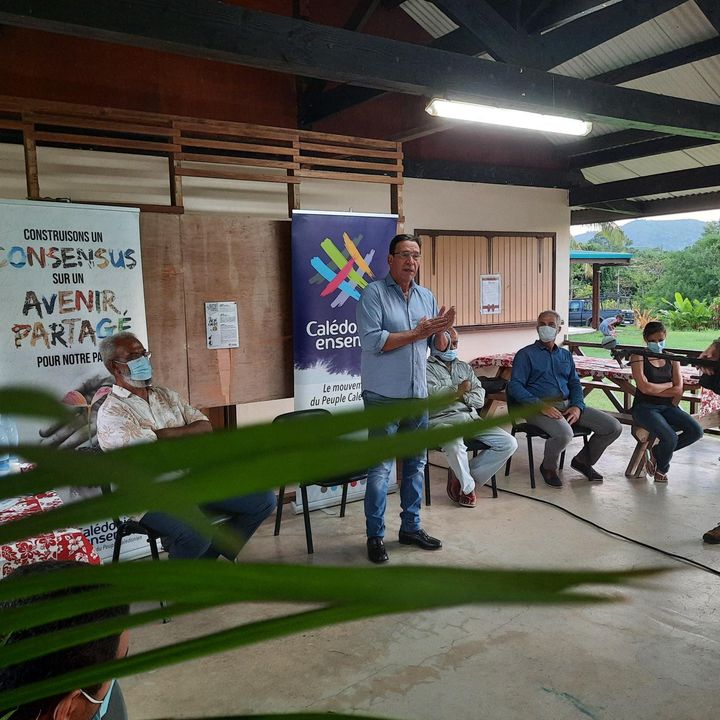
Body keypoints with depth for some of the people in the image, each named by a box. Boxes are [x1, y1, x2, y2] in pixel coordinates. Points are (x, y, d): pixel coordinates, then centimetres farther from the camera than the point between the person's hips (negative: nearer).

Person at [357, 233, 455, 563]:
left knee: (416, 464, 14)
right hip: (384, 396, -6)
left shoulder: (427, 297, 12)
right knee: (381, 468, -1)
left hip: (418, 395, 6)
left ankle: (411, 527, 28)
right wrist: (416, 333, -17)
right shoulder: (374, 294, -7)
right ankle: (375, 536, 11)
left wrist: (442, 329, -7)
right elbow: (372, 341, -19)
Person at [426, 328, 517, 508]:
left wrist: (461, 396, -5)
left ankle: (462, 478, -6)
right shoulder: (427, 367, 6)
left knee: (509, 443, -11)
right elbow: (432, 394, -14)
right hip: (443, 419, -6)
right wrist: (458, 390, -10)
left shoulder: (464, 367, 24)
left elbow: (480, 398, 12)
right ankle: (467, 488, -8)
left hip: (471, 418, 6)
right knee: (455, 446, -39)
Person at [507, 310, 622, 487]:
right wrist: (541, 405, -20)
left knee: (614, 427, -7)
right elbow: (515, 386, -8)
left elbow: (575, 384, 18)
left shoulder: (565, 355, 22)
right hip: (539, 407, -6)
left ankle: (583, 460, 17)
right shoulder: (526, 354, 3)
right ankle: (548, 467, -4)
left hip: (567, 405, 6)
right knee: (564, 433, -36)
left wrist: (577, 406, -4)